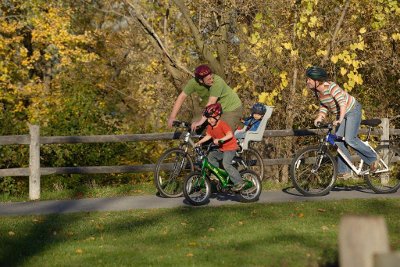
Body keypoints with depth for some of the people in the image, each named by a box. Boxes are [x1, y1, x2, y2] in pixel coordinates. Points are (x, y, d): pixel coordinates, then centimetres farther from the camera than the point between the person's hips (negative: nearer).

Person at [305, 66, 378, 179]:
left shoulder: (331, 87, -29)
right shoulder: (316, 91, -3)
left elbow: (343, 103, -36)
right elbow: (324, 106, 10)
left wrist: (340, 120, -47)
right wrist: (319, 117, -7)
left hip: (352, 110, -9)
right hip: (340, 114, 9)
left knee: (349, 139, -19)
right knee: (338, 141, -1)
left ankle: (372, 159, 0)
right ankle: (346, 171, 3)